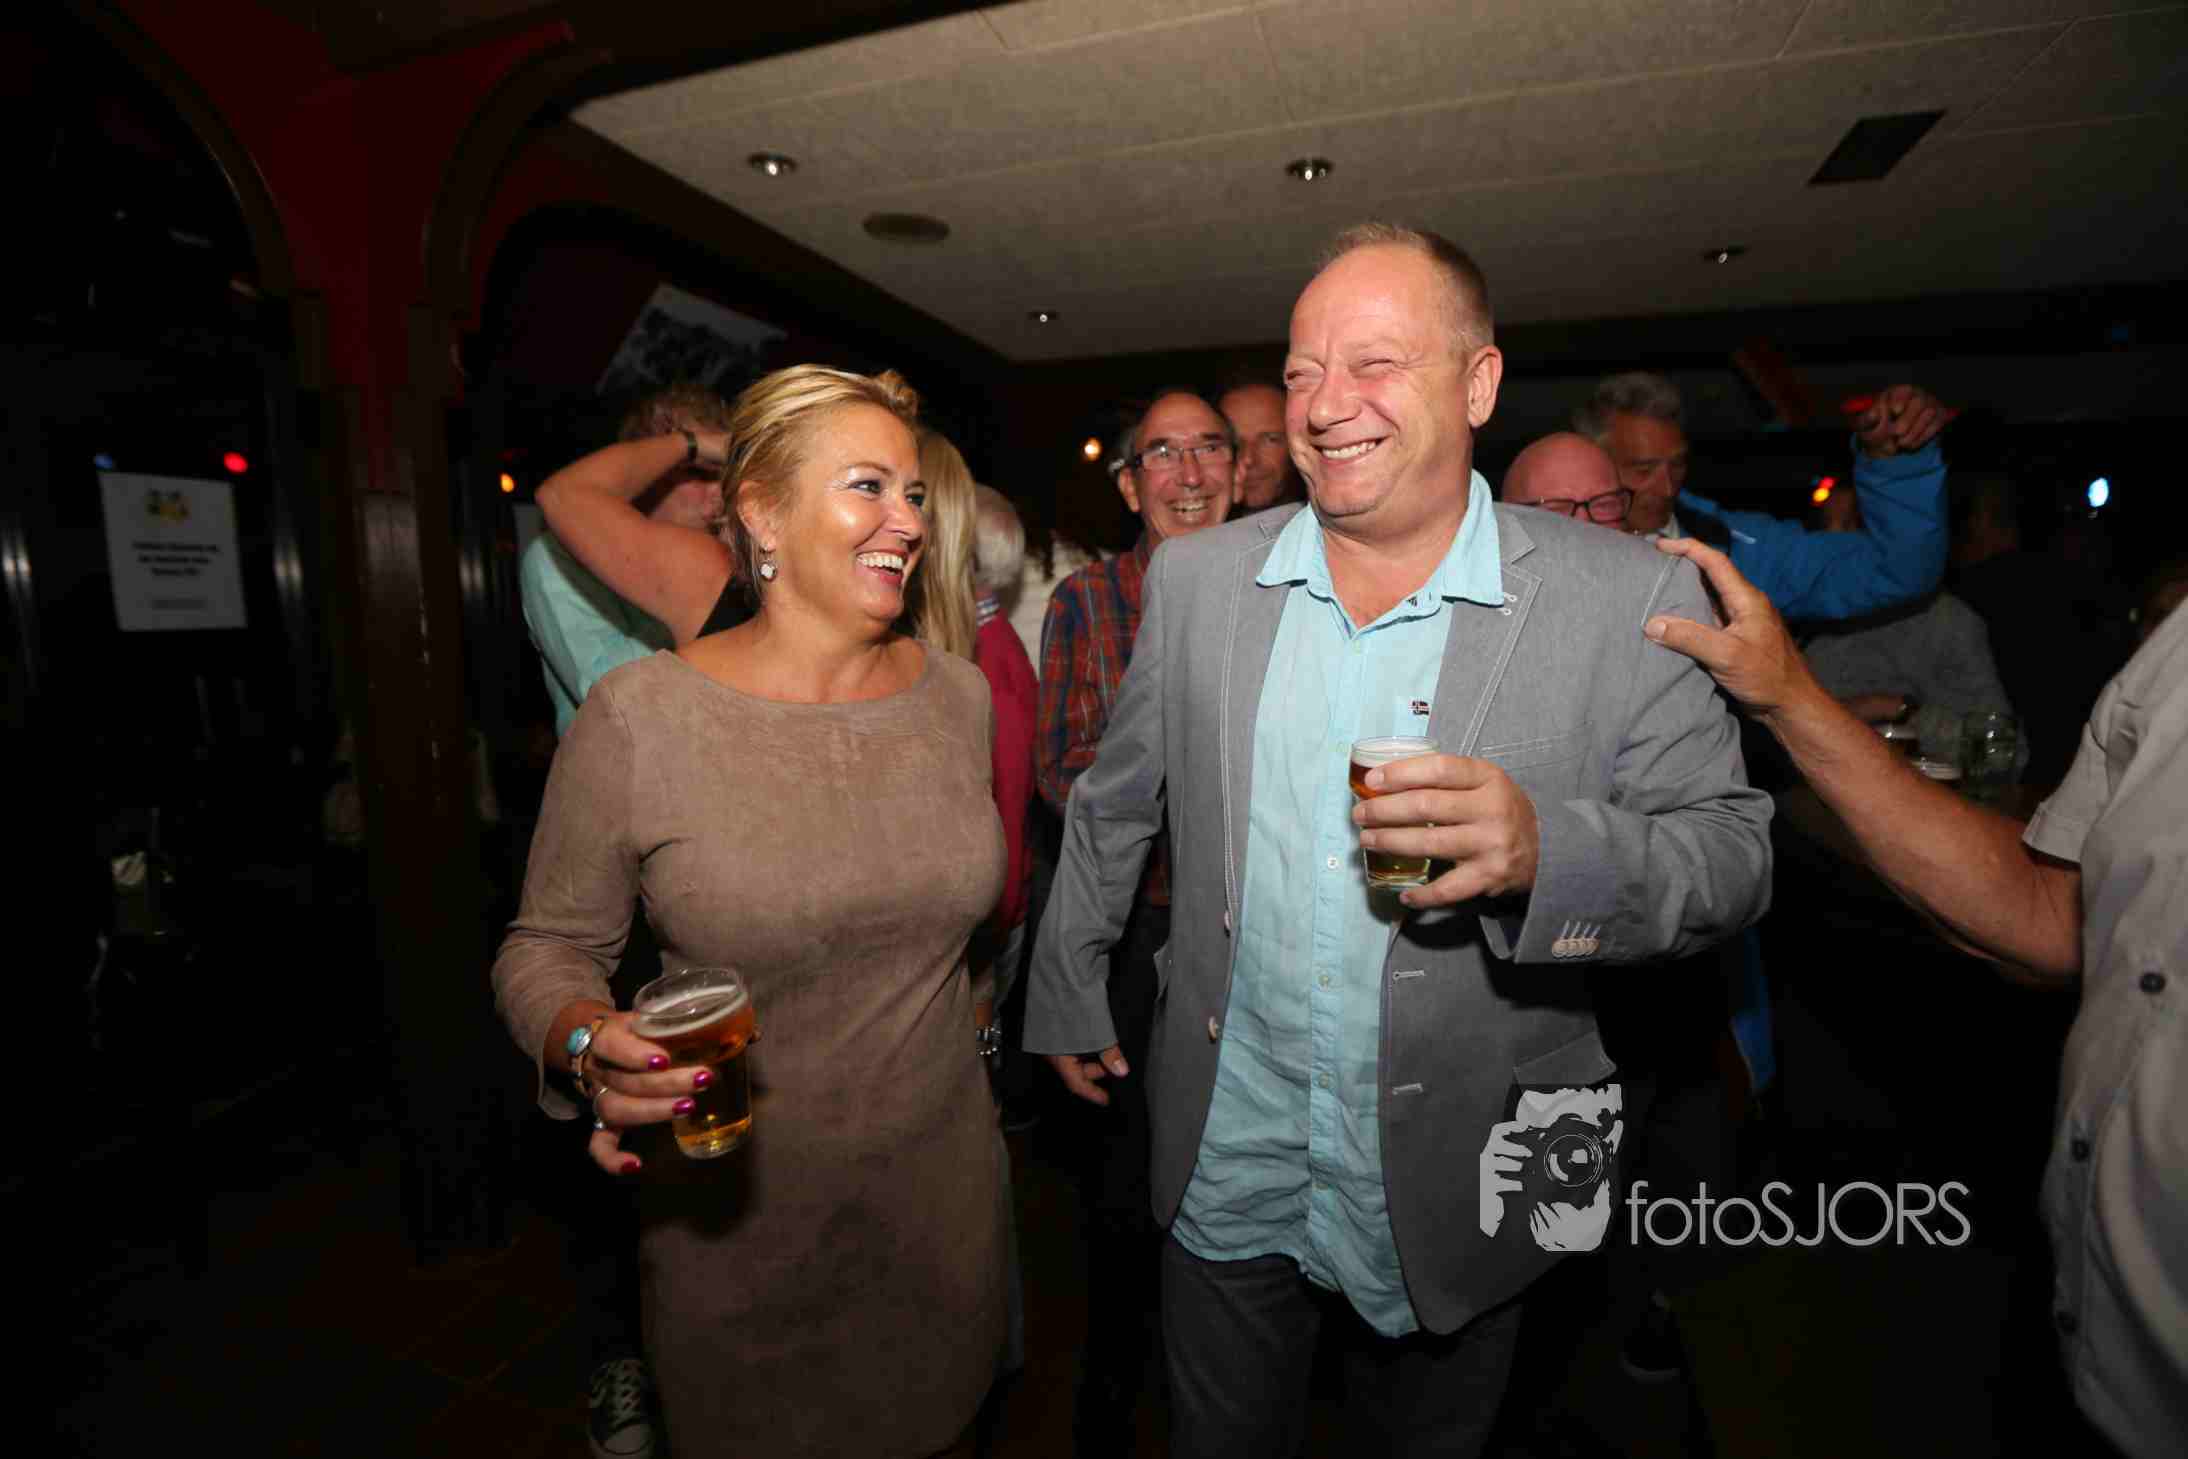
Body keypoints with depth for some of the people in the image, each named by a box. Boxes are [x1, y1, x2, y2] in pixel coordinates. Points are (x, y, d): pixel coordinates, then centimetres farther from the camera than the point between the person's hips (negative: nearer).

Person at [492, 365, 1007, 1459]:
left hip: (942, 1179, 3)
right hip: (738, 1212, -2)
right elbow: (547, 944, -6)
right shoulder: (638, 715, -16)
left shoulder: (958, 693, -4)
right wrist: (590, 1045, -24)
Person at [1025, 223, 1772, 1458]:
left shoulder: (1631, 599, -12)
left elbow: (1732, 850, -10)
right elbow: (1115, 806, 4)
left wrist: (1548, 846, -31)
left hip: (1456, 1183, -1)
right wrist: (1068, 991, 11)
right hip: (1227, 1163, 2)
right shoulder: (1197, 577, -5)